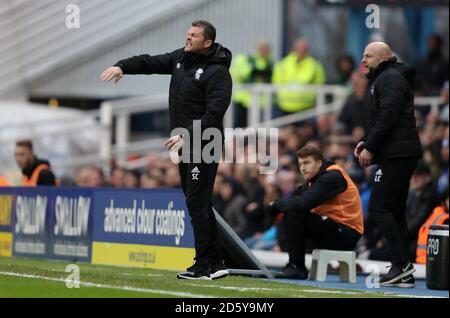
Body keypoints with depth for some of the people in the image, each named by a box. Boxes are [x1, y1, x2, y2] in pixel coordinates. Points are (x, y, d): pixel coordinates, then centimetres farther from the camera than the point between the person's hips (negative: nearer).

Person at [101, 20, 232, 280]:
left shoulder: (217, 72, -15)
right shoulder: (180, 58, 10)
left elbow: (214, 113, -22)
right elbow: (150, 62, 4)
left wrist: (187, 136, -28)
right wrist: (122, 66, -14)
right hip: (186, 144, 9)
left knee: (197, 204, -10)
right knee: (198, 204, 11)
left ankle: (204, 266, -7)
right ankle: (216, 263, 16)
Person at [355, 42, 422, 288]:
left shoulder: (390, 79, -9)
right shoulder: (379, 80, 23)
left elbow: (387, 117, -19)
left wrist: (370, 148, -17)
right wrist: (366, 143, 12)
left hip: (396, 154, -11)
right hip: (399, 154, 11)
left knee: (378, 207, -13)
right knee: (395, 211, 9)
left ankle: (401, 262, -15)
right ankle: (404, 274, 8)